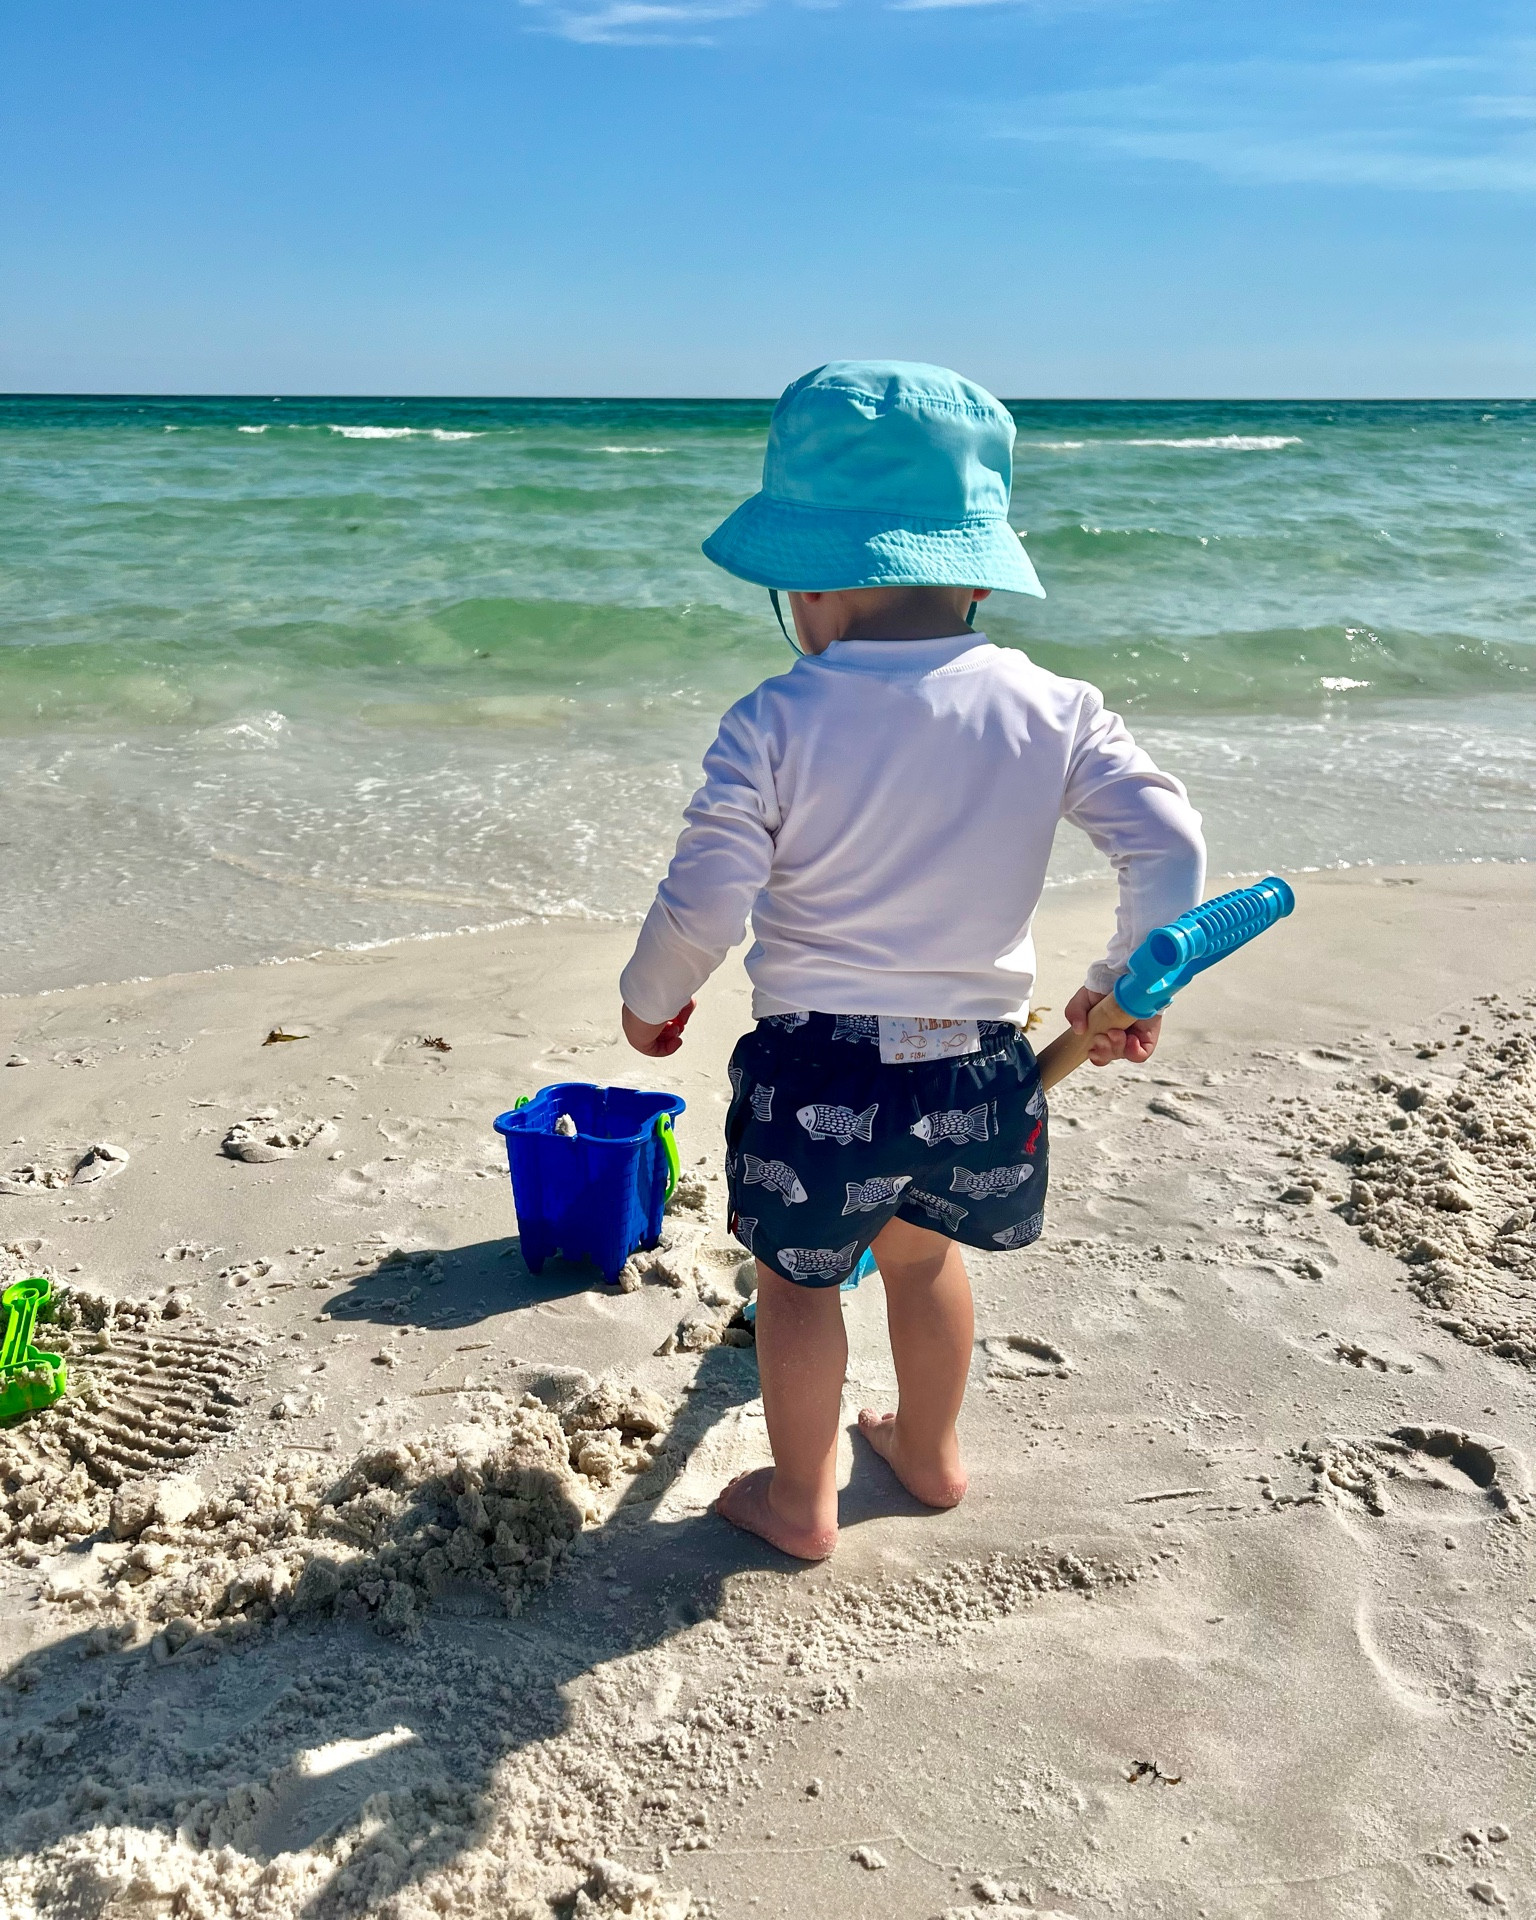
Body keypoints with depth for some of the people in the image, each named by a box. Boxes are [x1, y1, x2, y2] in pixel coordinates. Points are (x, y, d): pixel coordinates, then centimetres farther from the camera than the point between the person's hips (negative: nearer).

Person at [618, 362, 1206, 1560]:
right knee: (923, 1254, 28)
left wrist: (651, 1000, 5)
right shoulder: (1053, 710, -5)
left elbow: (701, 904, -15)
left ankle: (801, 1502, 34)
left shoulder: (776, 724, -15)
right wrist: (1127, 986, 11)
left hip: (820, 1067, -4)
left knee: (800, 1278, 18)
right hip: (978, 1062, 4)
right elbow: (1171, 844, -4)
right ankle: (930, 1452, 49)